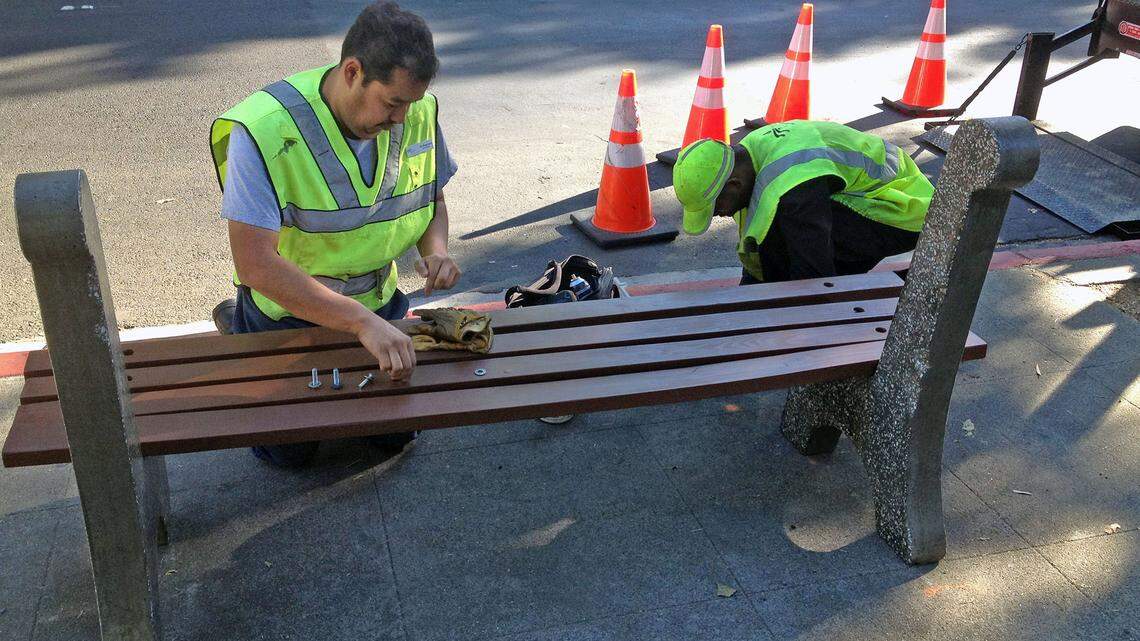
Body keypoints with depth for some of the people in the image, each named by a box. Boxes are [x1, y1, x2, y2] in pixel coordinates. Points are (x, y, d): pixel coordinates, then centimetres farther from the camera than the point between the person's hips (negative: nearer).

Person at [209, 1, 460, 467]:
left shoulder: (419, 112, -13)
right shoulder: (264, 130, -31)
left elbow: (432, 198, 5)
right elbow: (255, 263, -36)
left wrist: (436, 249, -18)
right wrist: (363, 323, -42)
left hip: (379, 304, 5)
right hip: (288, 311, -4)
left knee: (398, 431, 13)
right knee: (289, 452, 5)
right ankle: (237, 330, 28)